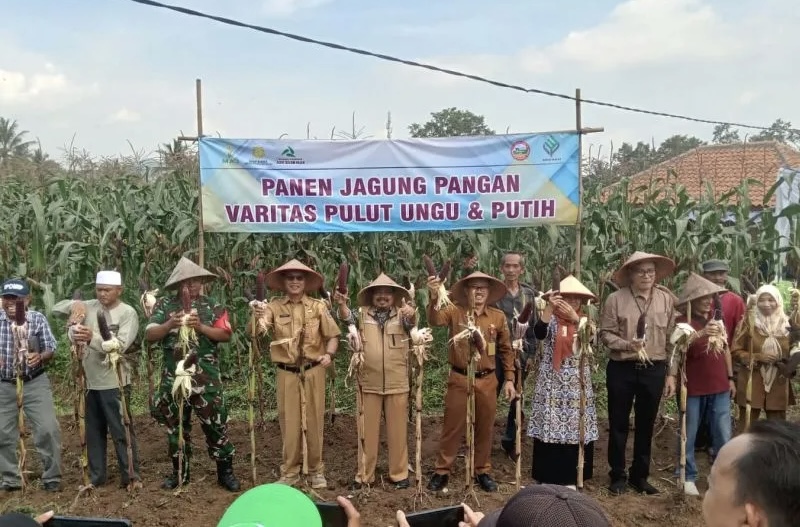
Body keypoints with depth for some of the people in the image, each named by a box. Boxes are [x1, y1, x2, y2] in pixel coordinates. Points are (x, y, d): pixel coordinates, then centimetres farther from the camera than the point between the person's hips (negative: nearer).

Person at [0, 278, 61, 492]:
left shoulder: (38, 319, -8)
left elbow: (51, 350, -5)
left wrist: (40, 357, -27)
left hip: (35, 383, -2)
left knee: (48, 430, -7)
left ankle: (52, 478, 7)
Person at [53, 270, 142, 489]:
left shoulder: (128, 313, -9)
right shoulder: (89, 307, 6)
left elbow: (119, 346, -18)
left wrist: (92, 338, -31)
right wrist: (74, 333, -17)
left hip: (114, 382, -5)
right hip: (90, 381, 5)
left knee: (121, 430, 1)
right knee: (93, 431, 14)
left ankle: (130, 476, 10)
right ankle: (95, 476, 26)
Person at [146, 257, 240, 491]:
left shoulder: (212, 305, 2)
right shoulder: (164, 305, 3)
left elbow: (226, 334, -5)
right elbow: (149, 335, -5)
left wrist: (200, 327, -18)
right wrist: (170, 325, -22)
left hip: (206, 377, -1)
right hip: (173, 377, 2)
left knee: (215, 424, 0)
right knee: (176, 426, 12)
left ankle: (225, 470, 13)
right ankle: (180, 472, 26)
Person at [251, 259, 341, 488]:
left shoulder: (318, 306, 0)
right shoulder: (274, 306, -2)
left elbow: (333, 334, 3)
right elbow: (256, 331, -16)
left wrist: (329, 354, -16)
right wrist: (257, 316, -38)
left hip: (313, 371, 0)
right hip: (287, 373, 0)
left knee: (314, 421, 7)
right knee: (289, 422, 6)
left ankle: (316, 470, 21)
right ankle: (290, 472, 19)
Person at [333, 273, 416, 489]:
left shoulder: (401, 314, 1)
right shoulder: (363, 314, 3)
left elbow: (411, 321, -18)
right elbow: (347, 317, -14)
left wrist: (411, 313, -42)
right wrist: (341, 304, -36)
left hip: (397, 383, 0)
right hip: (369, 383, 0)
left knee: (397, 430, 9)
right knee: (368, 430, 9)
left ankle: (399, 474, 21)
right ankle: (364, 475, 19)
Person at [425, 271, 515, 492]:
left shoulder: (498, 317, 0)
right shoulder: (455, 311, -6)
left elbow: (506, 350, 8)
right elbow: (435, 320, -26)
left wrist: (509, 379, 6)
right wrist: (434, 298, -45)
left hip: (487, 381, 2)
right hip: (459, 379, -2)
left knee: (484, 428, 13)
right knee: (452, 427, 7)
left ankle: (482, 471, 30)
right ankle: (442, 470, 21)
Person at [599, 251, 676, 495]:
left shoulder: (667, 299, 2)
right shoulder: (615, 299, -6)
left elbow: (673, 336, 2)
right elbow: (605, 333, -6)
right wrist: (627, 344, -22)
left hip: (654, 370, 2)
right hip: (622, 369, -2)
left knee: (646, 424, 12)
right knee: (619, 424, 7)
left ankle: (639, 475, 26)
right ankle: (618, 475, 21)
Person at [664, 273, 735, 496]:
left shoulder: (717, 319, 11)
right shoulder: (682, 322, -9)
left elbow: (725, 349, 20)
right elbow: (676, 348, -25)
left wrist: (730, 378, 19)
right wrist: (701, 333, -40)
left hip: (719, 387, 5)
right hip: (692, 388, -5)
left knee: (723, 437, 7)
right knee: (688, 435, 6)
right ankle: (688, 477, 18)